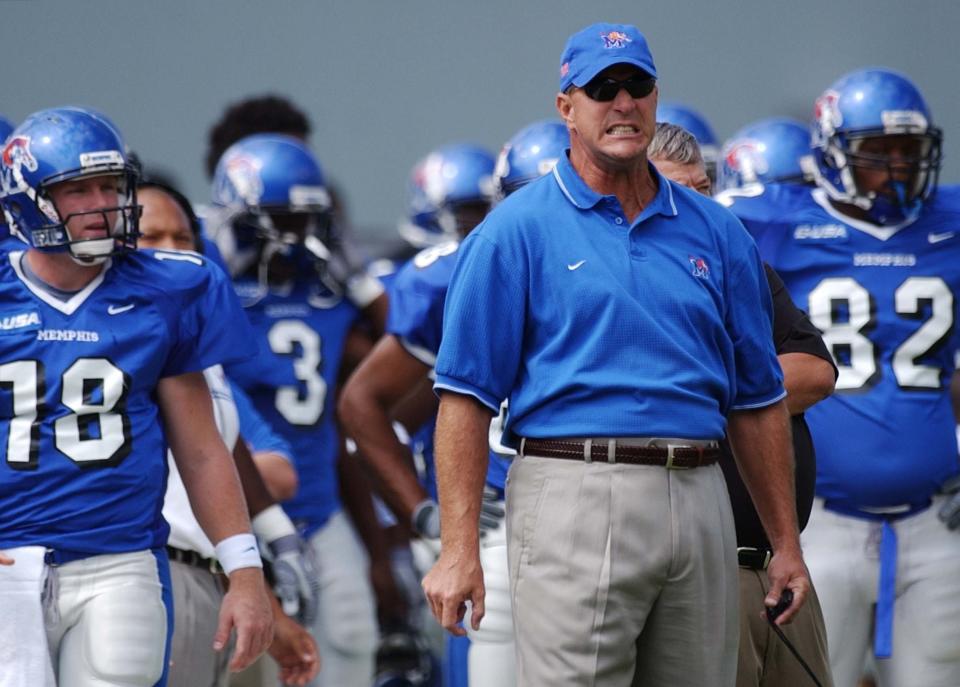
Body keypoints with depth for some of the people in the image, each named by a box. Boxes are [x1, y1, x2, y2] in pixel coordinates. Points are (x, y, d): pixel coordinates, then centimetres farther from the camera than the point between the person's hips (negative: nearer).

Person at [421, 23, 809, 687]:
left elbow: (758, 397, 19)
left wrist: (786, 543, 15)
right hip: (576, 499, -5)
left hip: (699, 501, 5)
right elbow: (467, 395, -3)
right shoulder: (516, 231, 2)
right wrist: (459, 549, -11)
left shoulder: (716, 232, 16)